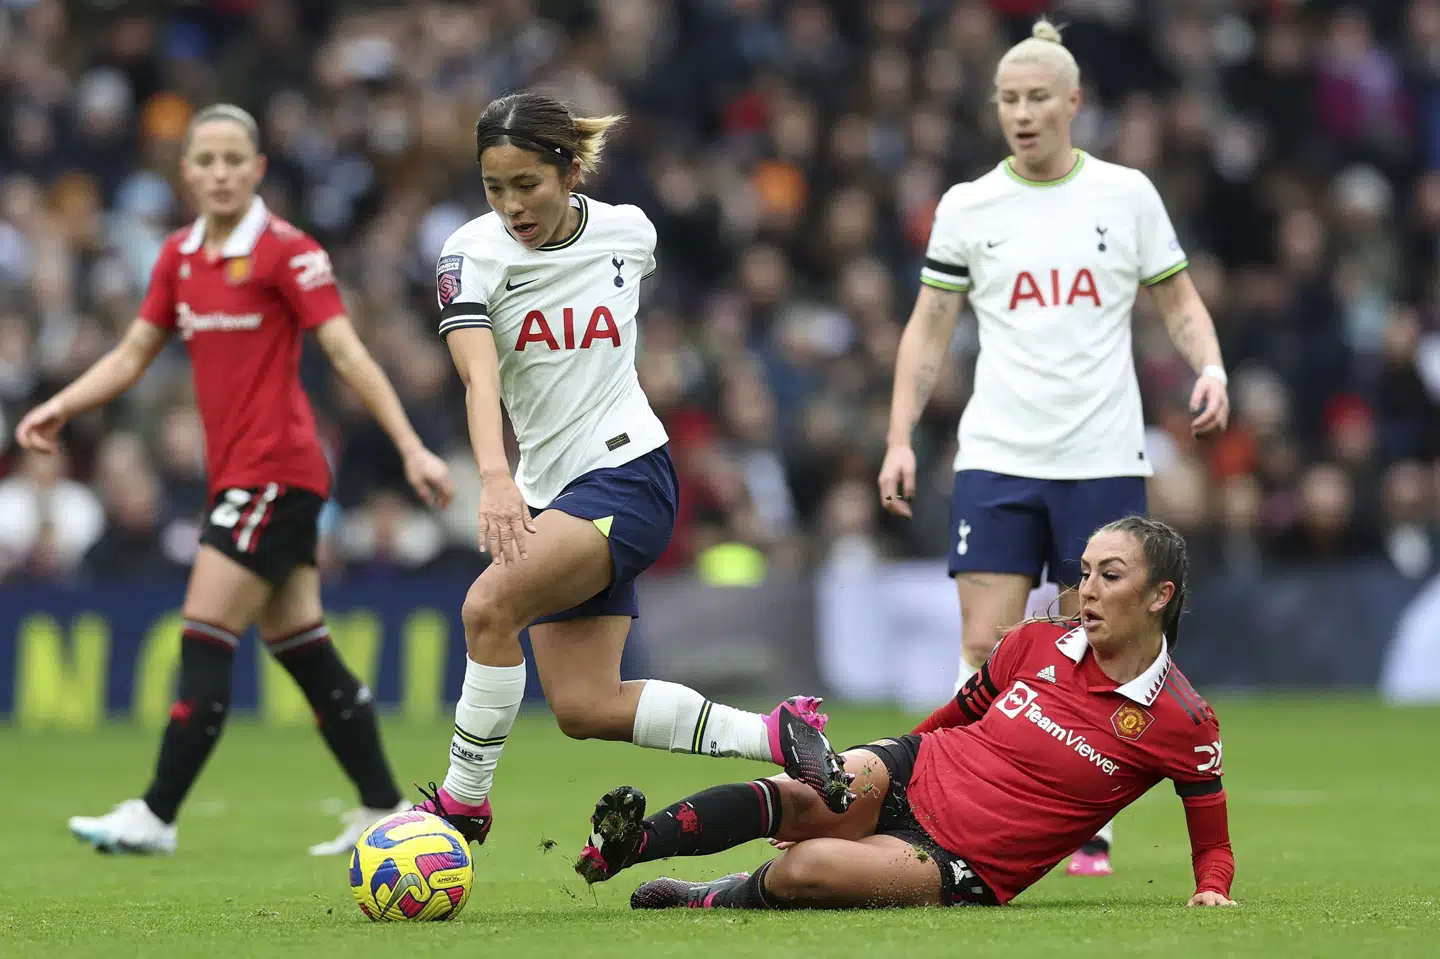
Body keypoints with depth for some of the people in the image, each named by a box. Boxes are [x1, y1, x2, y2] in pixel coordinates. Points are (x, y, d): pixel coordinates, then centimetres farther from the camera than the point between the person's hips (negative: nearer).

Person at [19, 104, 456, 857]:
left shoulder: (286, 253, -10)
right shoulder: (179, 257, 11)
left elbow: (347, 354, -13)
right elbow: (132, 355, 16)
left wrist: (410, 447, -18)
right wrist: (61, 406, 2)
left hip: (276, 471, -8)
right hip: (236, 476, 8)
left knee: (205, 642, -9)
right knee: (302, 650, 9)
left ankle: (156, 816, -6)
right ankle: (384, 810, 15)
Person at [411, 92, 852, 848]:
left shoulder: (628, 231, -3)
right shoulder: (472, 254, -7)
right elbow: (479, 377, -22)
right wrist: (495, 480, -37)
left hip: (627, 472, -4)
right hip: (548, 494, 4)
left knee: (489, 606, -26)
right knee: (586, 709, -1)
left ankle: (463, 801, -14)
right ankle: (776, 735, 11)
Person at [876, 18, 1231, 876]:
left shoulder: (1127, 194, 3)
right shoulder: (966, 208, 5)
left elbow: (1178, 301, 11)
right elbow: (930, 328, 11)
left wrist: (1211, 369, -9)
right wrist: (901, 438, 2)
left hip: (1103, 458, 0)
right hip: (997, 457, 1)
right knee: (985, 646, -8)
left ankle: (1090, 829, 14)